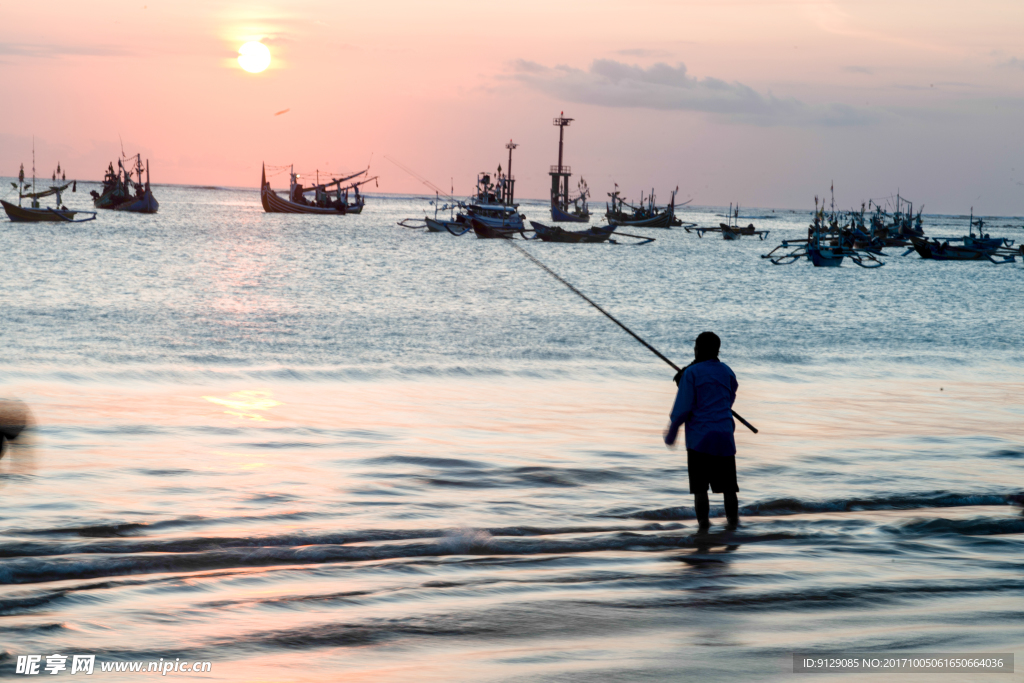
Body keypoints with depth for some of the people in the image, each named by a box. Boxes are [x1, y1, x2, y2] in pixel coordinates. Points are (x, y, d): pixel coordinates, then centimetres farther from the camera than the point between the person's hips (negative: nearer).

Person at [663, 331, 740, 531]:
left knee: (699, 486, 0)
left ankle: (703, 522, -4)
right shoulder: (727, 372, 8)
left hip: (699, 437, -4)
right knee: (727, 485, 10)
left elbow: (683, 407, -9)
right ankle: (732, 521, 10)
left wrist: (672, 430, 4)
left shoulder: (691, 373, -6)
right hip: (724, 436, 4)